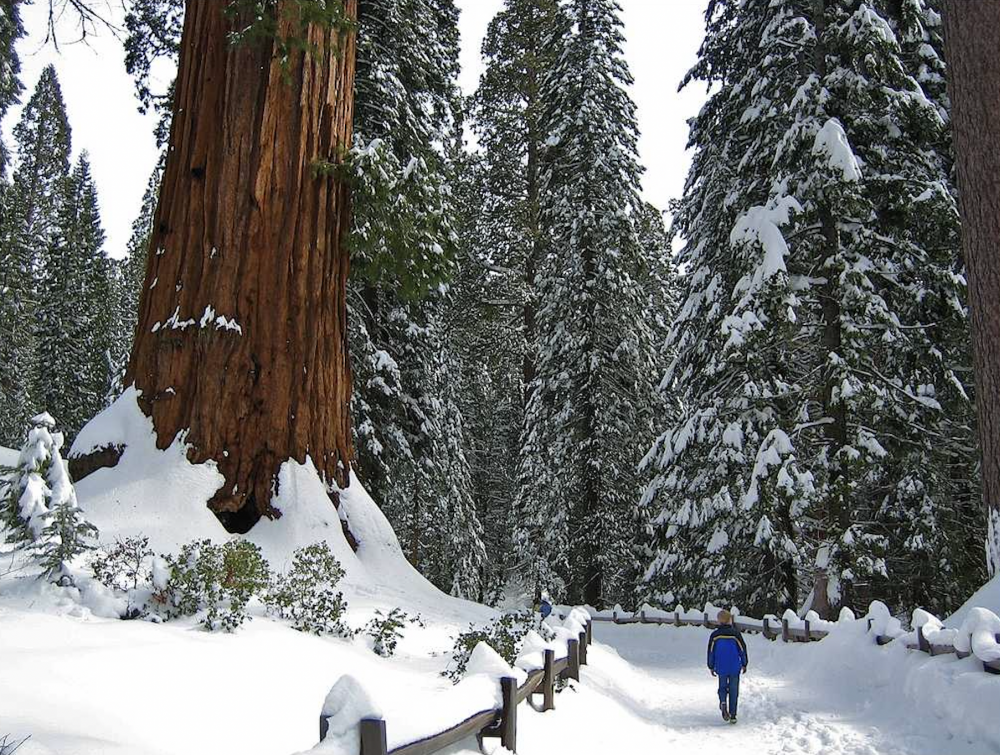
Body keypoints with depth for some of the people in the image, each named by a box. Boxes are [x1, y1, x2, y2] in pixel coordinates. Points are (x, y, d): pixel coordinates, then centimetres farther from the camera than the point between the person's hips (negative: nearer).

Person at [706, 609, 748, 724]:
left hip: (721, 668, 1)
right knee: (733, 691, 8)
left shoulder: (714, 635, -3)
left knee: (722, 687, 16)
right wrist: (744, 664, 12)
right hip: (735, 668, -1)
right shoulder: (736, 633, -6)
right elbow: (743, 649, 0)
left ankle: (723, 702, -14)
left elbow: (710, 652, 2)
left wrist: (711, 667, 13)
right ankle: (733, 715, 9)